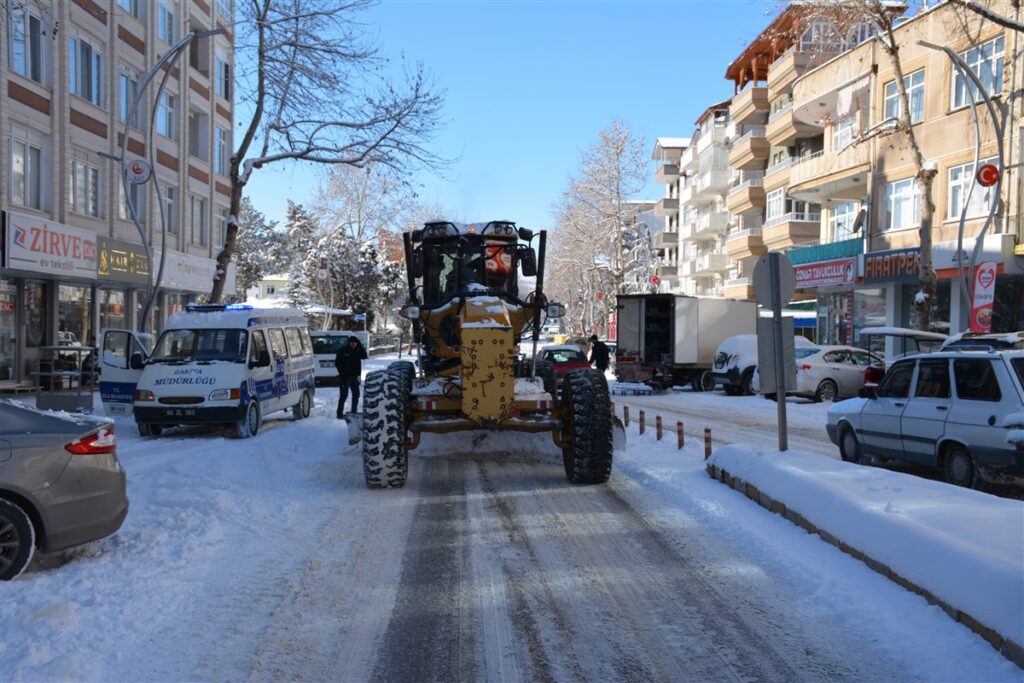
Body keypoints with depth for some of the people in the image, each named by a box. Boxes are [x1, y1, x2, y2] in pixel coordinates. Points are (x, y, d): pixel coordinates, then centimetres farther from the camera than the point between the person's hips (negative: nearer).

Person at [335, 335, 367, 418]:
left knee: (356, 394, 10)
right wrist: (342, 373, -15)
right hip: (345, 377, -5)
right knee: (344, 395, -9)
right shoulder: (342, 350, -6)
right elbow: (337, 363, -6)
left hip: (354, 377, 6)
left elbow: (364, 356, -8)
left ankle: (354, 411, 21)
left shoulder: (358, 350, 7)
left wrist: (360, 346, -14)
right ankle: (340, 413, -6)